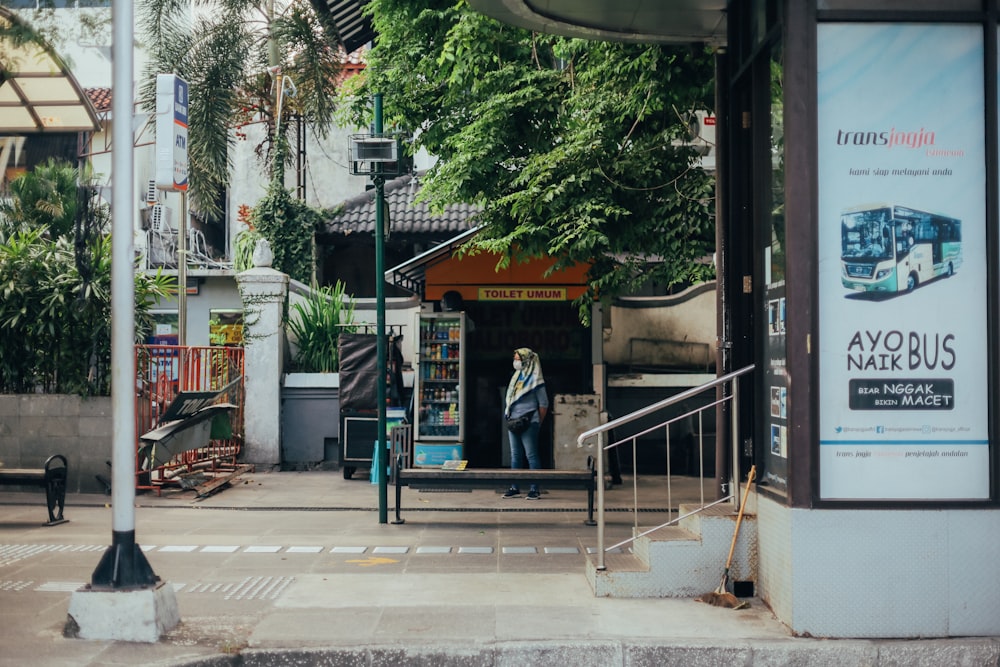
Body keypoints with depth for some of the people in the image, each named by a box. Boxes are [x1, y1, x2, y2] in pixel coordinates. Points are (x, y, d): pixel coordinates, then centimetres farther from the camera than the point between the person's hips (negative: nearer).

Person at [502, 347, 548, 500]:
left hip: (528, 424, -7)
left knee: (531, 456, -6)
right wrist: (509, 418, 12)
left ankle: (534, 489, -4)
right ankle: (515, 488, 14)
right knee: (515, 456, 9)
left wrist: (537, 423, -5)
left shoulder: (535, 379, -5)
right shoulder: (515, 377, 16)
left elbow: (543, 404, -5)